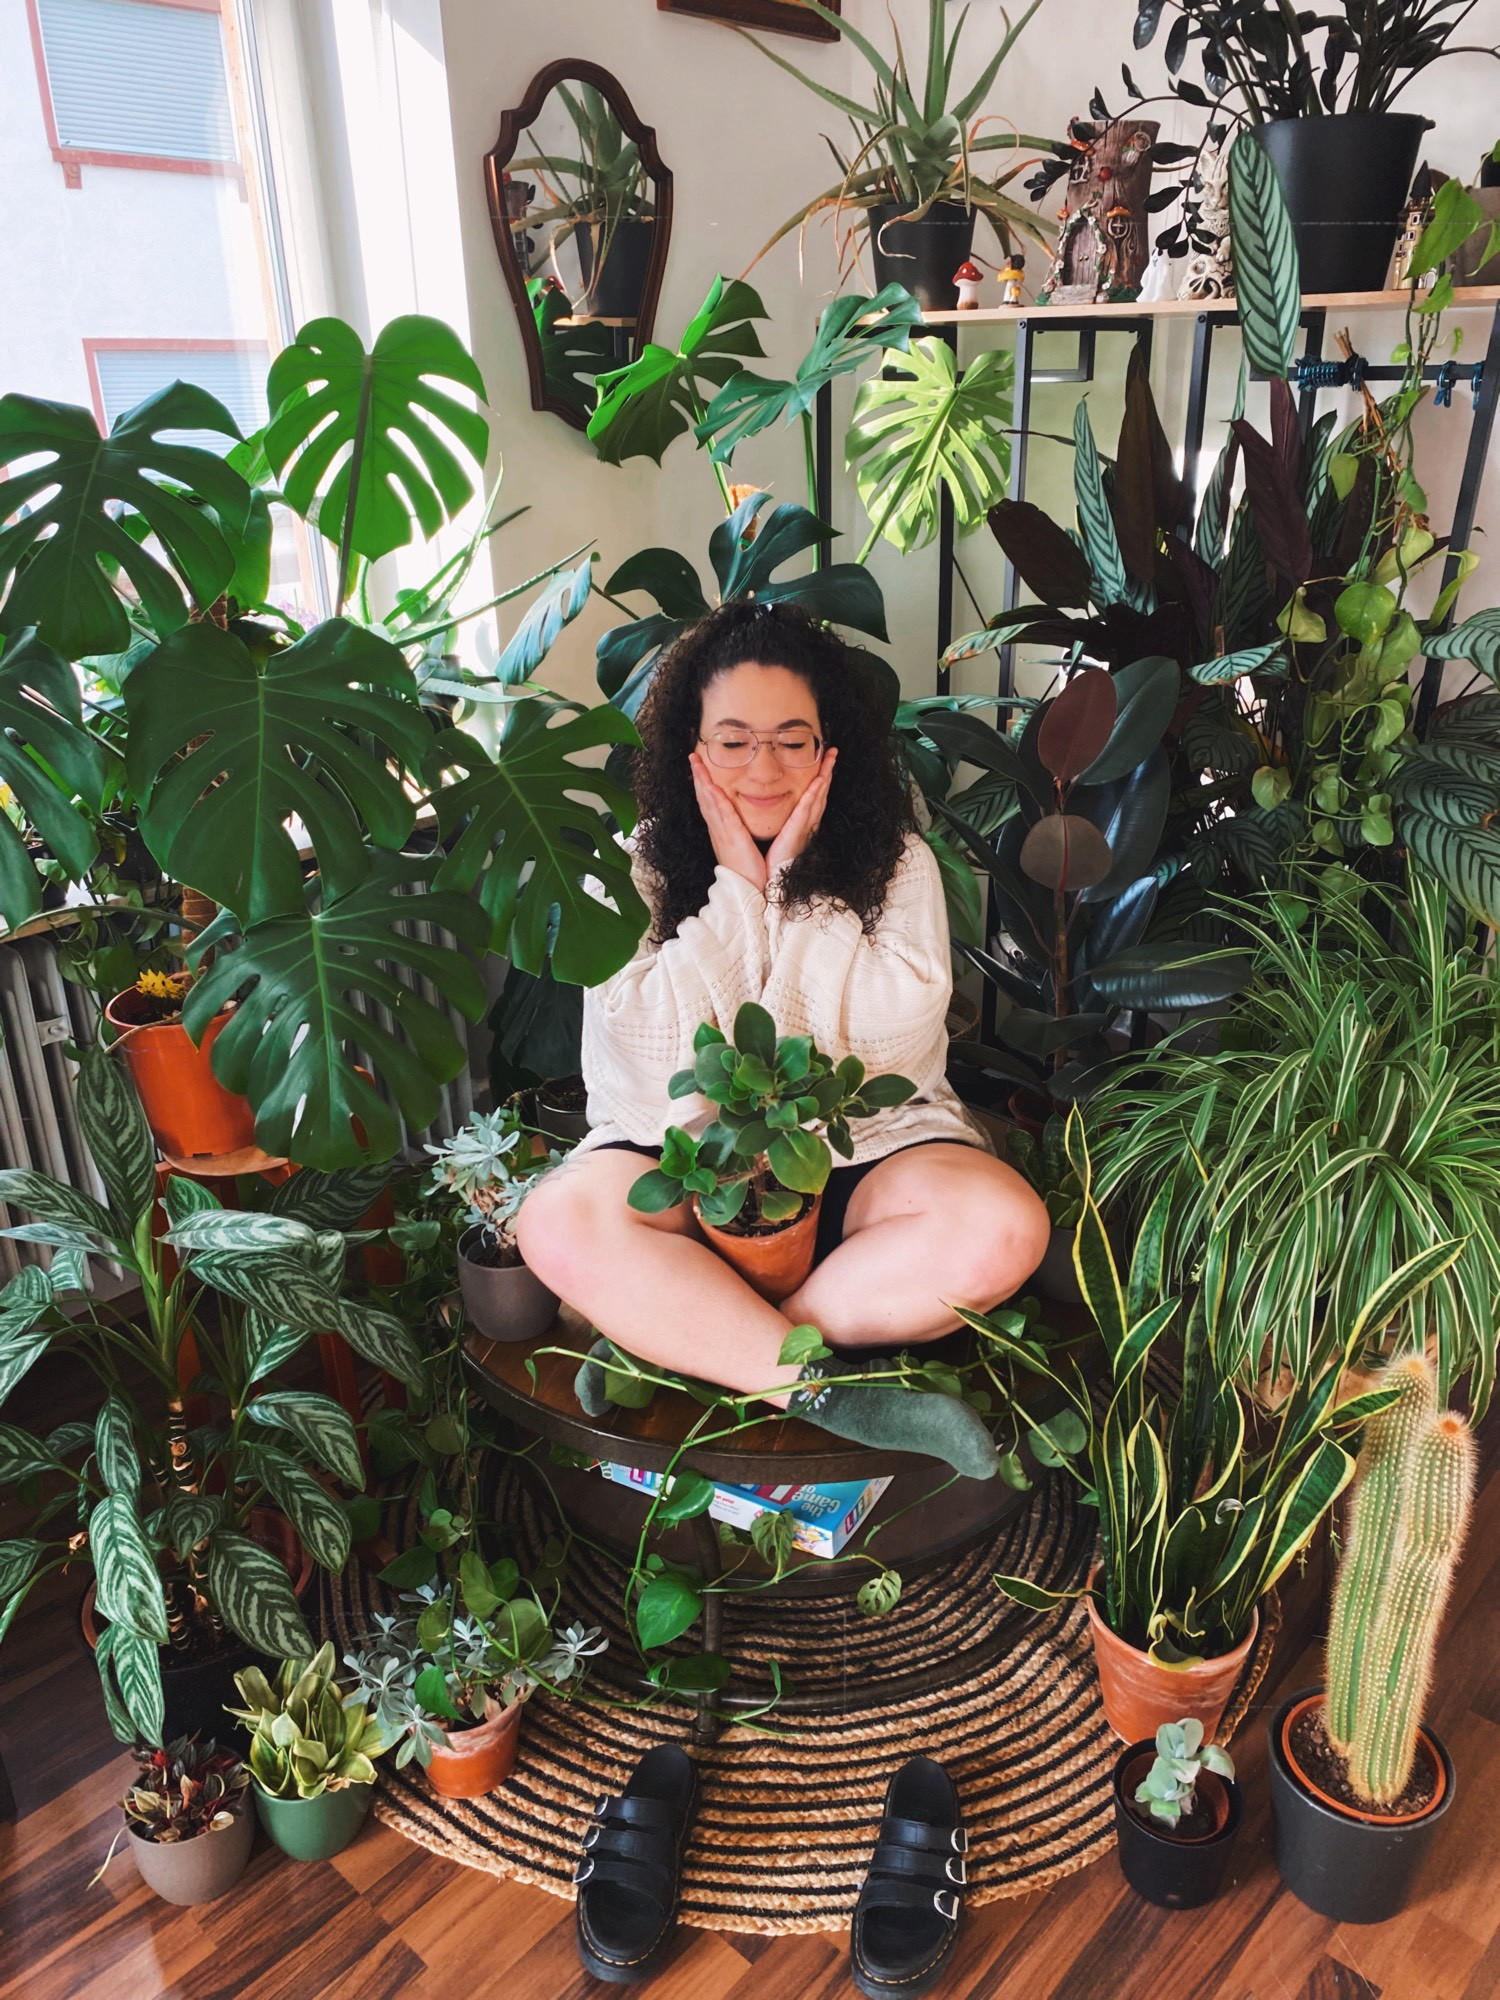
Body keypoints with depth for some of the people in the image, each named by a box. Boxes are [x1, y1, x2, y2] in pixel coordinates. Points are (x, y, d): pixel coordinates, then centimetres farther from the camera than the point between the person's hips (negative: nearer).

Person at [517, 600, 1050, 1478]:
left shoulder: (898, 863, 1)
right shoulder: (640, 867, 0)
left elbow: (889, 1038, -14)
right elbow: (656, 1057, -12)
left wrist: (795, 884, -13)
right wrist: (738, 887, -13)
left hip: (868, 1143, 1)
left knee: (1004, 1227, -29)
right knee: (559, 1223, -30)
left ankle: (678, 1344, -22)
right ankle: (829, 1394, -26)